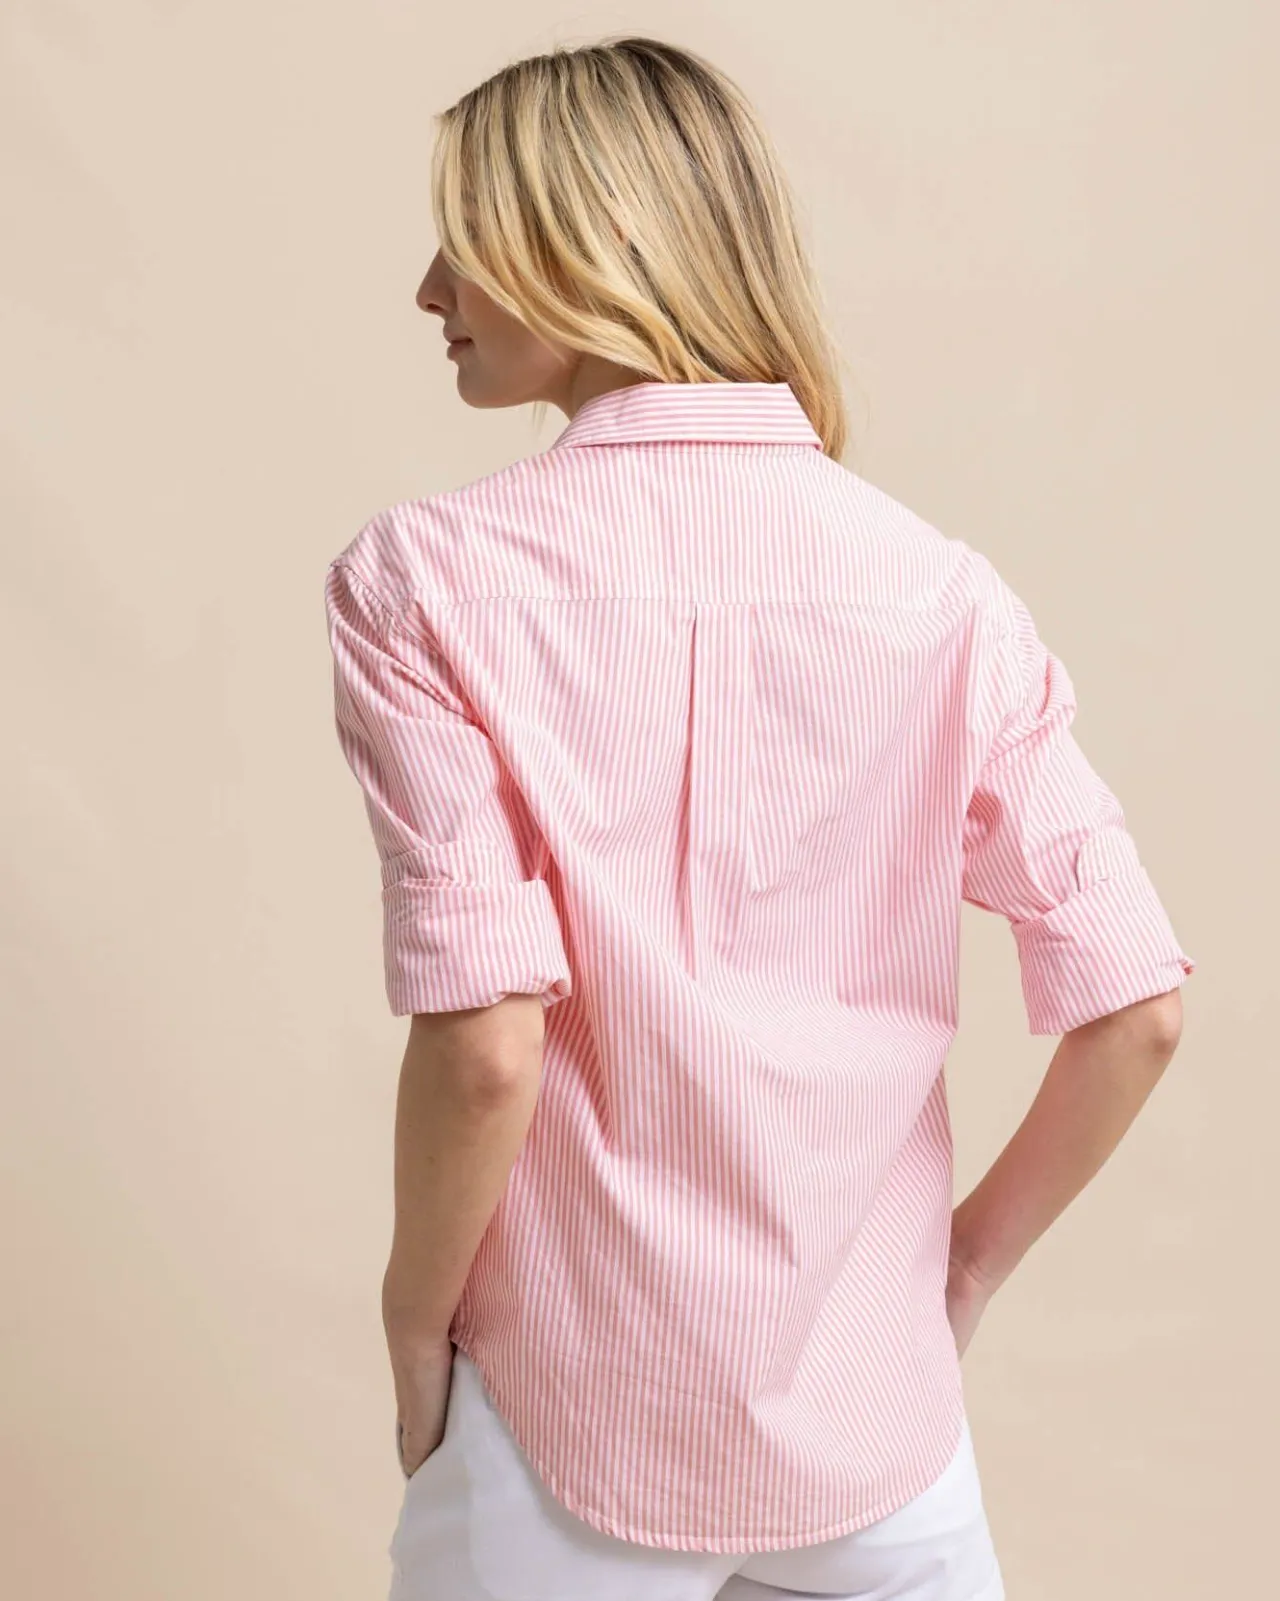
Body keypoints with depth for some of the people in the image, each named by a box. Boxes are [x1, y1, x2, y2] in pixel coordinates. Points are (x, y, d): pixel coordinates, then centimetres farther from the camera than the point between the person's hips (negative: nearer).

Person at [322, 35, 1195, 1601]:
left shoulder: (426, 580, -13)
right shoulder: (942, 591, -6)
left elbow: (485, 1043, -20)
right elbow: (1135, 1011, -7)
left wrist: (414, 1329, -3)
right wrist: (973, 1253, 8)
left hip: (566, 1431, -2)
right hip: (872, 1420, 2)